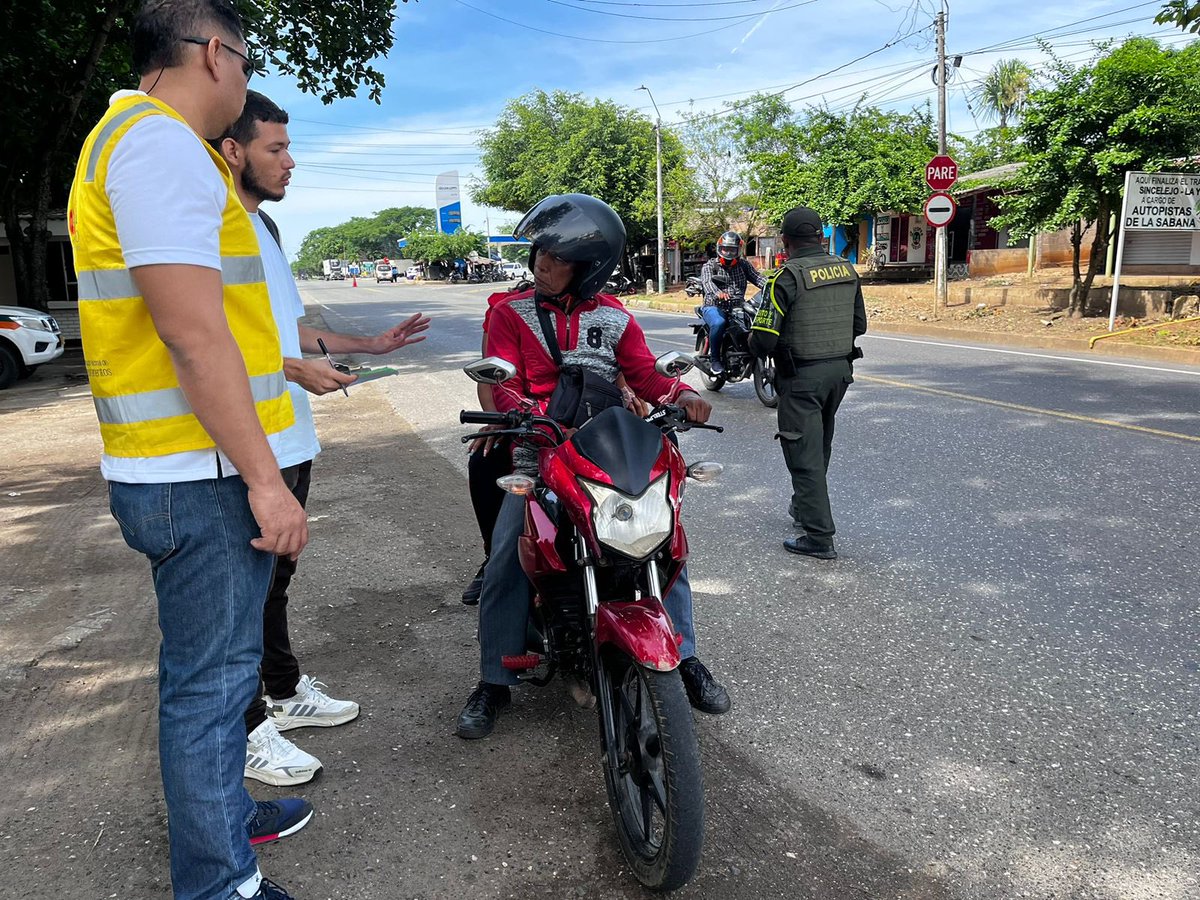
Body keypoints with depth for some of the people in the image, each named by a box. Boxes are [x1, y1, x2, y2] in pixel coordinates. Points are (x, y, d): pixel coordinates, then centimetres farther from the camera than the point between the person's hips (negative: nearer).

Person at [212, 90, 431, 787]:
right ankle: (245, 729, 15)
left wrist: (370, 345, 18)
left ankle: (284, 691, 36)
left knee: (275, 575, 20)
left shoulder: (264, 225, 17)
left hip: (291, 440, 10)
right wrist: (295, 369, -23)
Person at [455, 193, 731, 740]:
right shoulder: (510, 314, 6)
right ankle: (493, 683, 3)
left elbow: (644, 373, 1)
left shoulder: (614, 317, 11)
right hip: (538, 452, -1)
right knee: (505, 563, -12)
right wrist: (522, 410, -29)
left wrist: (681, 393, -20)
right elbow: (503, 382, -6)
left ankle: (684, 659, 10)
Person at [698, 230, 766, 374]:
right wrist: (718, 293, -41)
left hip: (737, 308, 4)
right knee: (718, 323, -36)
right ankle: (714, 359, -18)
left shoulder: (744, 264, 14)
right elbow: (707, 282, -18)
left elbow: (756, 277, 0)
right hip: (714, 307, -4)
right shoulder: (710, 266, 3)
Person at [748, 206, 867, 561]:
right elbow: (859, 324, 13)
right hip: (841, 369, 7)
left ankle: (819, 537, 0)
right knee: (820, 447, 21)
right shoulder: (847, 270, 4)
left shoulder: (788, 276, -17)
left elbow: (764, 339, -19)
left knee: (804, 454, -2)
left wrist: (755, 344, 3)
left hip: (802, 376, -7)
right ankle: (804, 508, 40)